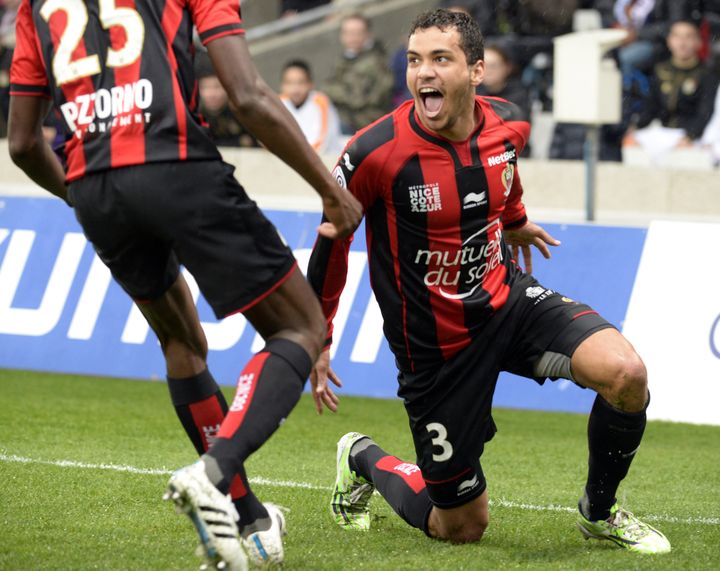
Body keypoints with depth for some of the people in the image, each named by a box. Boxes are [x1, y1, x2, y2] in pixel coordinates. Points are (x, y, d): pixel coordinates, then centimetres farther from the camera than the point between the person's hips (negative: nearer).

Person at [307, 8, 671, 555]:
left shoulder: (507, 124, -8)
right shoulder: (375, 153, -22)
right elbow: (332, 236, -5)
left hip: (508, 300, 4)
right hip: (436, 343, -4)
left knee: (625, 373, -25)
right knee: (463, 526, 4)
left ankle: (600, 512, 3)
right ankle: (363, 461, 36)